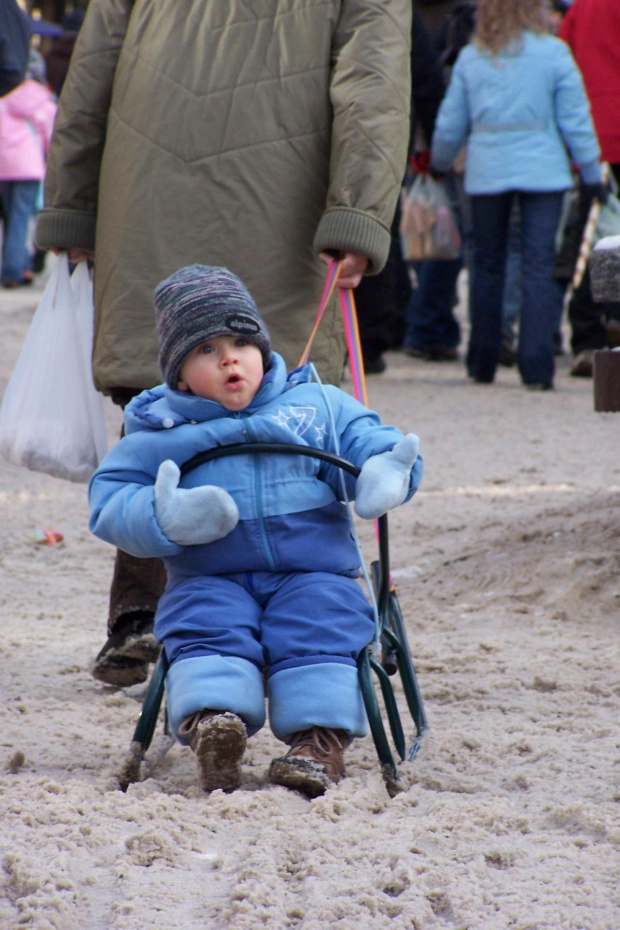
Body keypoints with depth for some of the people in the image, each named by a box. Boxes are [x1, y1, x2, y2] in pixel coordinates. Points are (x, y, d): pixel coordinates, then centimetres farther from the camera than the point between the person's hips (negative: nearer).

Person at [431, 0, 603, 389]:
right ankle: (536, 367, -10)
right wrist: (594, 173, 7)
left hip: (486, 173, 2)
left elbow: (450, 124, 11)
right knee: (539, 266, -3)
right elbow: (576, 120, -2)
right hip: (542, 171, -2)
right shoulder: (553, 53, -3)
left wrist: (440, 163, 29)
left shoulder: (470, 58, 4)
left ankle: (483, 363, 18)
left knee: (488, 266, 12)